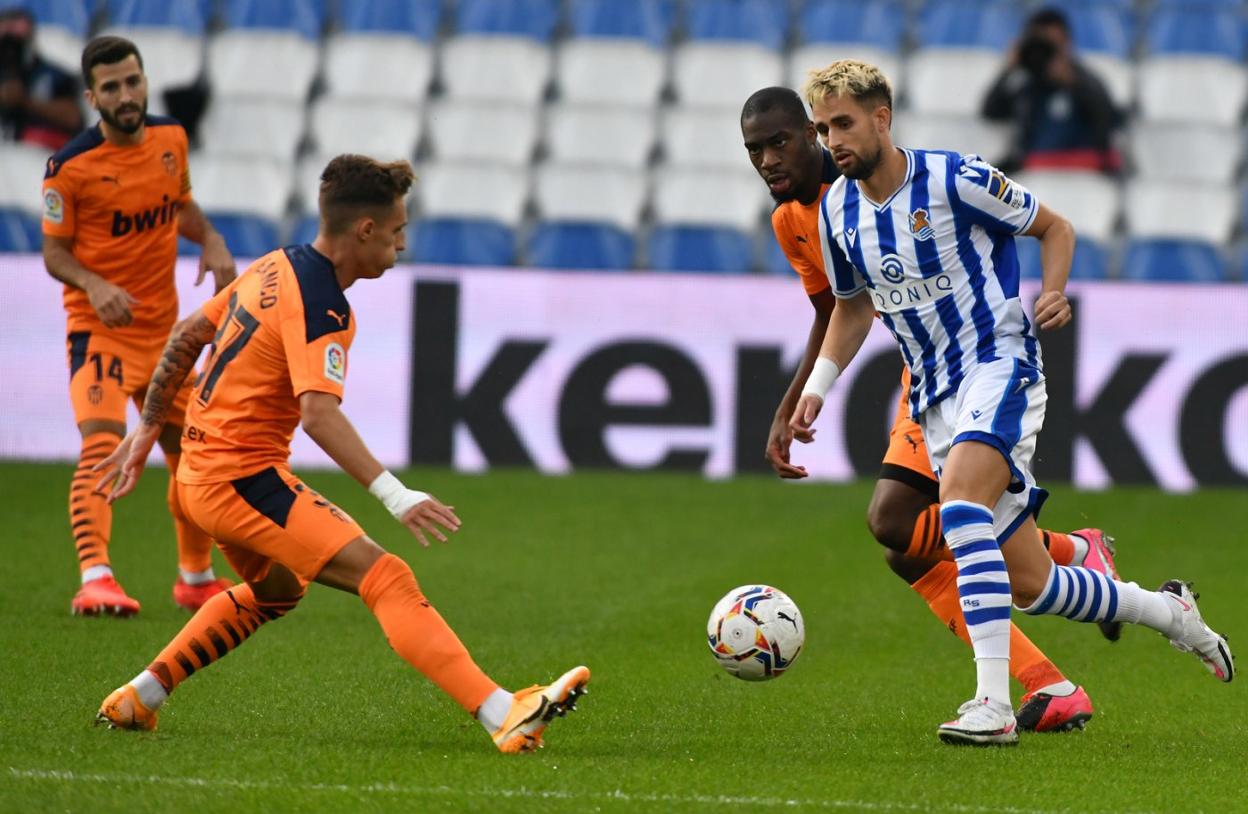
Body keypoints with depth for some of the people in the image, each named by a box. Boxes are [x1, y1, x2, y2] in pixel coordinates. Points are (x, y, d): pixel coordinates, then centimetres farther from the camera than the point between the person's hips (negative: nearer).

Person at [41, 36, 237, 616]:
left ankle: (196, 579, 33)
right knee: (102, 444, -24)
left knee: (193, 452, 14)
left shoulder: (170, 139, 2)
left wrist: (211, 242, 1)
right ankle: (94, 579, -33)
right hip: (99, 327, -6)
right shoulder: (71, 166, -14)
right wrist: (94, 286, -27)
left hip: (162, 326, 6)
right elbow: (54, 251, -8)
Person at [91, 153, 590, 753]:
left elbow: (189, 334, 20)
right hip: (245, 478, -10)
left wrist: (149, 428, 28)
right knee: (386, 578, -20)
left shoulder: (275, 268, 10)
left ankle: (137, 699, 35)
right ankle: (504, 716, -33)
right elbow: (318, 414, -32)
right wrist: (395, 496, -40)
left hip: (200, 472, 10)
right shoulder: (319, 306, -18)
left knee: (275, 590, 34)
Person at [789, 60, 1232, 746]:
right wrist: (816, 387, 9)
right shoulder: (837, 210, 4)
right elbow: (852, 306, 21)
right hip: (934, 397, 6)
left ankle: (994, 703, -38)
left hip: (1000, 367, -6)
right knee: (1027, 584, 5)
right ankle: (1171, 613, 31)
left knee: (960, 501, -34)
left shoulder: (953, 179, -13)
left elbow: (1054, 227, 0)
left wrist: (1052, 294, -18)